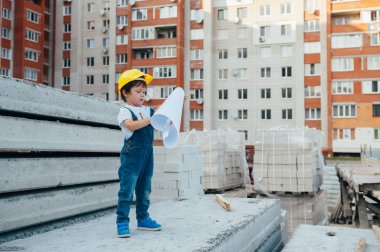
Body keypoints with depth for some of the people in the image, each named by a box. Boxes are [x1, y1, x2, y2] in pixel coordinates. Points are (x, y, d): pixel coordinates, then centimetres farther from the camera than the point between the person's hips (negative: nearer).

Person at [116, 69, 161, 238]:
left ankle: (143, 219, 25)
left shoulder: (149, 110, 14)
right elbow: (131, 125, -23)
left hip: (147, 155, 7)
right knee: (127, 189, -5)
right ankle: (122, 222, 1)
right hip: (131, 155, -6)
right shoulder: (125, 111, -5)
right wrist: (151, 119, -27)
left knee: (144, 189, 14)